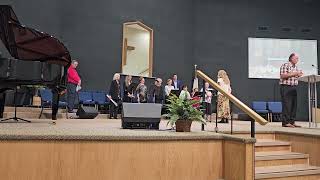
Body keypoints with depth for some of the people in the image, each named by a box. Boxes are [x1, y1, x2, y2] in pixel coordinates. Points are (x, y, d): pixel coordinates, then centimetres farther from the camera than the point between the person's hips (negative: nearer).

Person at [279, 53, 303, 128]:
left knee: (294, 105, 6)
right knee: (287, 105, -9)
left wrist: (299, 75, 3)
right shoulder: (285, 65, -7)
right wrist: (294, 73, -19)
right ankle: (285, 122, -6)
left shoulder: (296, 67, 18)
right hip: (286, 87, -8)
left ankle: (292, 122, 11)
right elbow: (283, 76, -18)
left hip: (294, 87, 8)